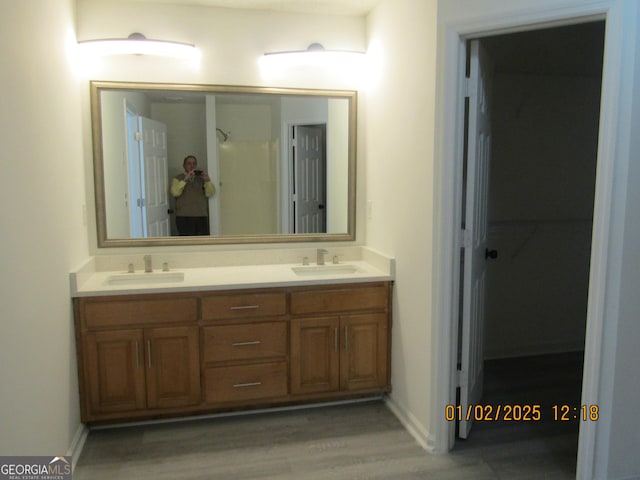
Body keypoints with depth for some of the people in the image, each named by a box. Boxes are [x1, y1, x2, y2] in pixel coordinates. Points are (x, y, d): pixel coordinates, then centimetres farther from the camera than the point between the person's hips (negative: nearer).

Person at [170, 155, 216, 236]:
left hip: (202, 217, 3)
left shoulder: (201, 178, 15)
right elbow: (175, 193, -11)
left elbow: (209, 193, 1)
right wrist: (185, 179, -18)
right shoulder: (178, 179, 8)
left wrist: (207, 180, -15)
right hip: (184, 217, -3)